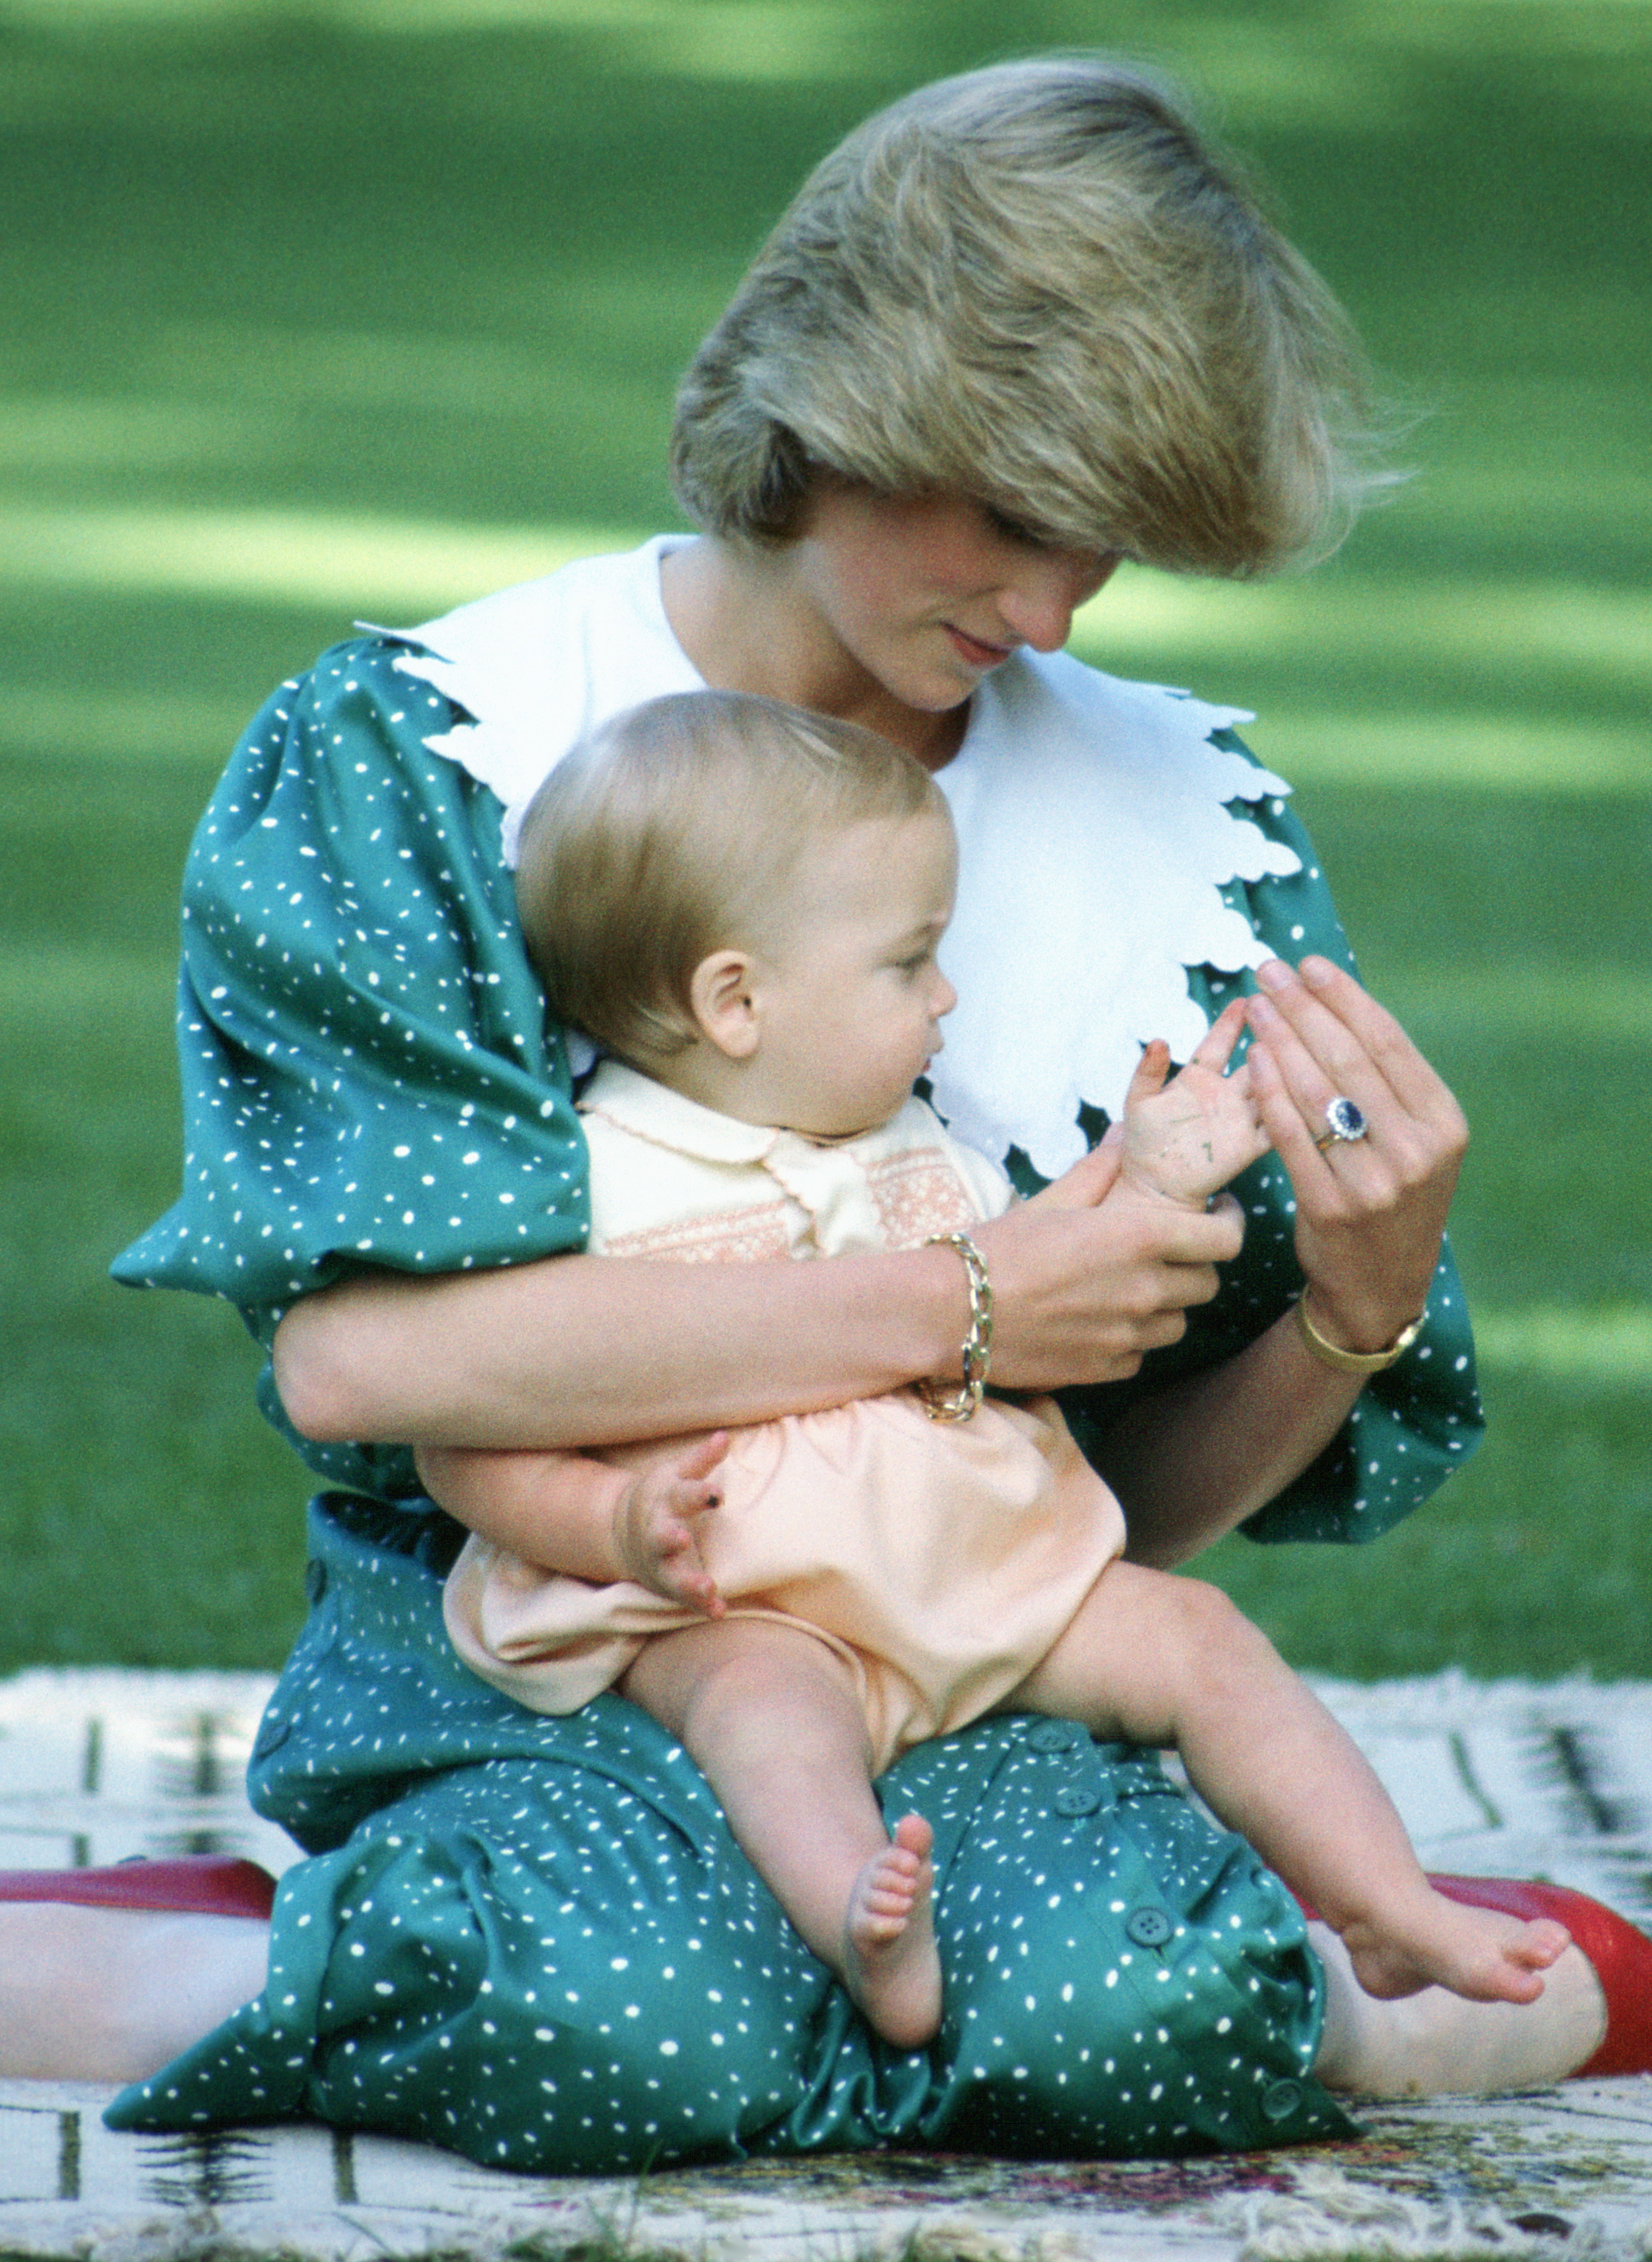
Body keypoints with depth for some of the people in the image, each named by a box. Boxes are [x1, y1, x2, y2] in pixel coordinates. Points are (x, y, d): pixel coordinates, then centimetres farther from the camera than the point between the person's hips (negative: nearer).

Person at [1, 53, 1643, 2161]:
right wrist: (964, 1308, -17)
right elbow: (353, 1353, -18)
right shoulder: (411, 758, -4)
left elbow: (1143, 1500, 10)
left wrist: (1361, 1311, -13)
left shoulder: (1185, 822, 7)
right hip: (518, 1672, -2)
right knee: (628, 2020, -36)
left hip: (966, 1680, 2)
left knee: (1136, 2004, -33)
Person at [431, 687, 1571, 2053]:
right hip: (738, 1612, -7)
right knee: (765, 1696, -37)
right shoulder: (583, 1188, -8)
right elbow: (468, 1453, -8)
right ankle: (860, 1926, -64)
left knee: (1188, 1634, -3)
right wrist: (621, 1524, -25)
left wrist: (1146, 1187, 9)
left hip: (983, 1577, 7)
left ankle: (1393, 1914, 0)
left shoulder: (915, 1156, 14)